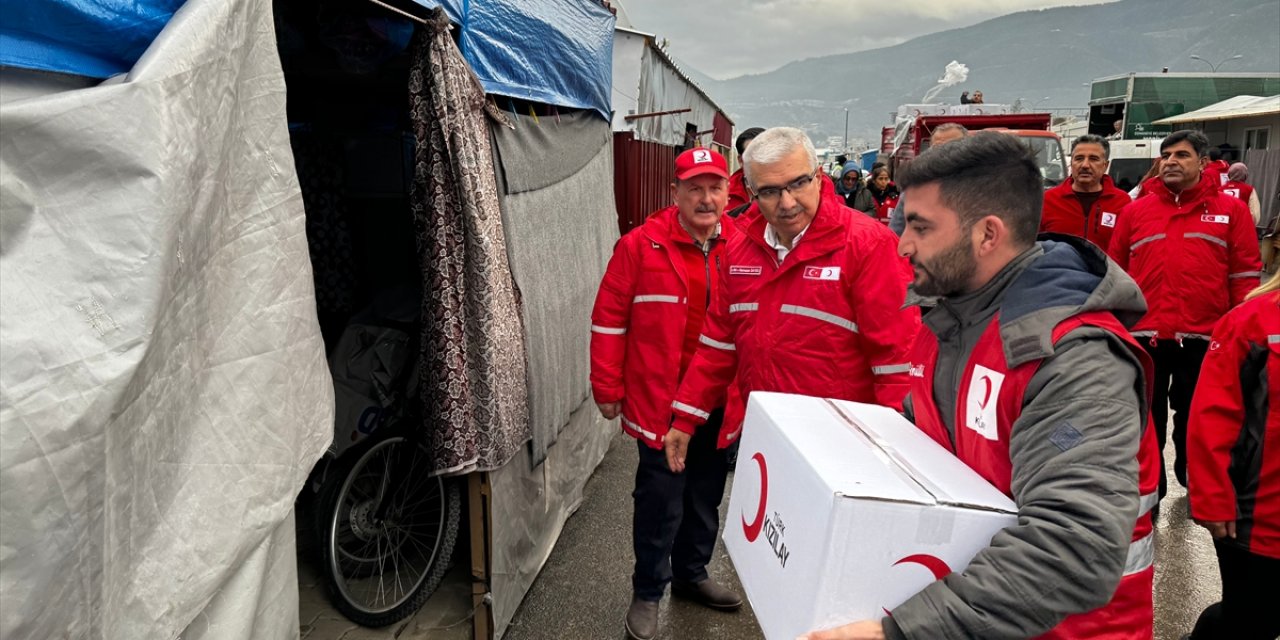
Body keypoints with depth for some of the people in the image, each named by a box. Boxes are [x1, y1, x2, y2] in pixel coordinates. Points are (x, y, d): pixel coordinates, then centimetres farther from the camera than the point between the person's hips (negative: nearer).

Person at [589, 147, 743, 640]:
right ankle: (648, 592, 27)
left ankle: (691, 574, 41)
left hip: (720, 402, 4)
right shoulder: (641, 246, -10)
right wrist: (607, 388, -7)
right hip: (660, 400, -4)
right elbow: (609, 319, -8)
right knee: (661, 501, 5)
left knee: (706, 497, 19)